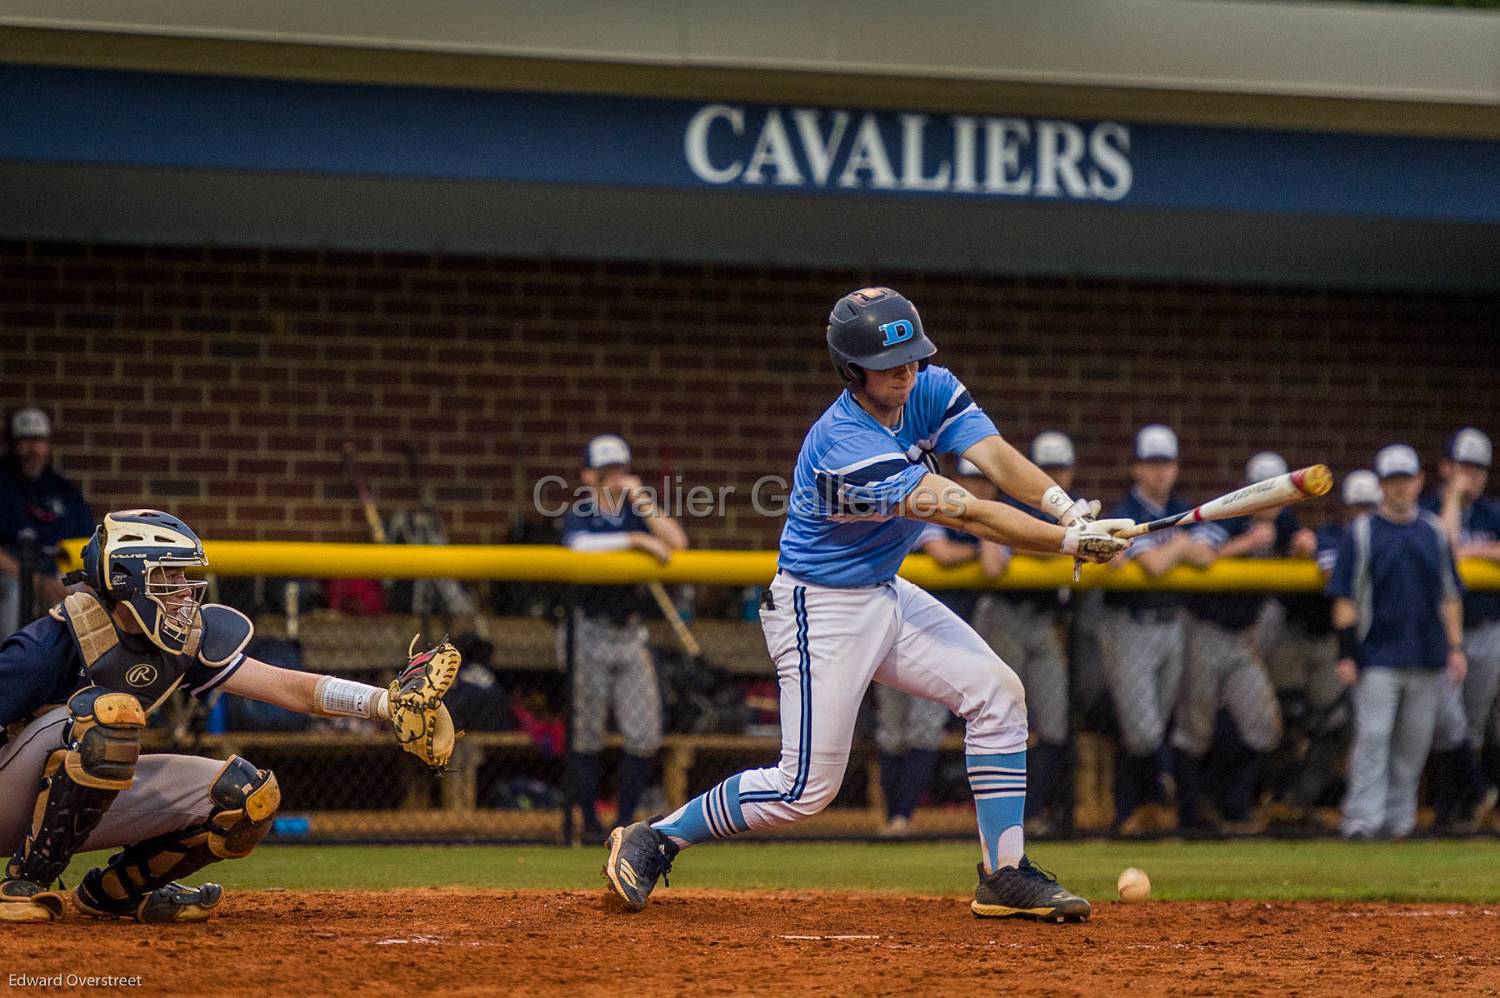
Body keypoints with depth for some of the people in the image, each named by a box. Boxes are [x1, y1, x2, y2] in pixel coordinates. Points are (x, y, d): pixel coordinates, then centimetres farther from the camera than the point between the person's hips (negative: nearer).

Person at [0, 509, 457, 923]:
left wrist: (390, 701, -19)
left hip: (89, 805, 7)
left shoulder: (184, 638, -2)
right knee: (109, 711, -36)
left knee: (248, 796, -8)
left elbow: (289, 688, -6)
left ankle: (113, 889, 7)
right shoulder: (57, 639, -23)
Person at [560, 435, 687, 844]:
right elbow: (580, 546, -28)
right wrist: (636, 540, -26)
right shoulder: (579, 514, -4)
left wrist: (641, 500, -10)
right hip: (590, 634, -4)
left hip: (630, 633, 4)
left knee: (645, 737, -1)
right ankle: (590, 822, 7)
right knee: (587, 734, -1)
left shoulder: (635, 512, 9)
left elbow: (677, 542, -7)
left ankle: (626, 820, 10)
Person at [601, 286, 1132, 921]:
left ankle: (1005, 875, 5)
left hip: (886, 595, 9)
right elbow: (966, 514, -34)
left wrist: (1066, 507, -37)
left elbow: (997, 459, -19)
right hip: (822, 612, -8)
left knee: (997, 695, -1)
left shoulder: (932, 391, -5)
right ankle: (651, 841, 8)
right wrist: (1070, 542, -36)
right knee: (806, 789, -7)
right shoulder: (844, 447, -31)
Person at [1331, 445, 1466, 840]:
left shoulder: (1434, 532, 11)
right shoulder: (1361, 533, 1)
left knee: (1413, 744, 6)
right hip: (1377, 657, -3)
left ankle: (1398, 818, 16)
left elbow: (1450, 595, 15)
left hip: (1426, 659, 3)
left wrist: (1455, 648, 7)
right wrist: (1346, 655, -8)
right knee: (1372, 738, -11)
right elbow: (1345, 598, -1)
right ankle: (1362, 819, -12)